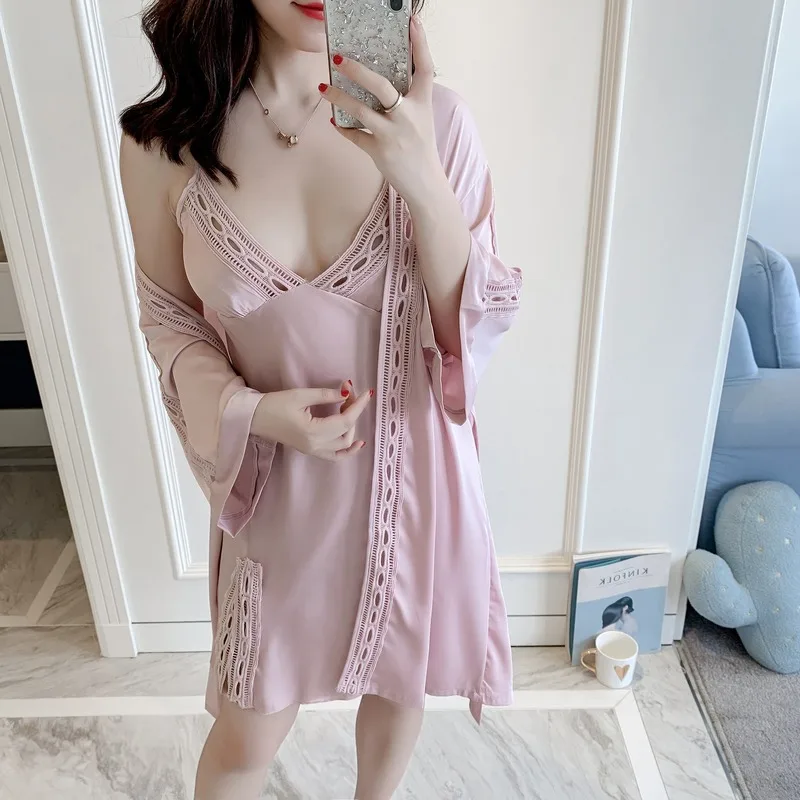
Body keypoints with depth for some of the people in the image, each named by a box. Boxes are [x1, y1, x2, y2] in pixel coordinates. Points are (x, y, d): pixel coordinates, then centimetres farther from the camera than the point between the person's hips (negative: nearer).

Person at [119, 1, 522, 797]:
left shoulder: (429, 122, -14)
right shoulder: (164, 139, -12)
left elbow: (478, 322, -13)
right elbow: (168, 316, 0)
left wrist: (423, 183, -30)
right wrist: (249, 411, -18)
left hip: (409, 471, 1)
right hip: (275, 481, 0)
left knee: (398, 678, 26)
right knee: (247, 735, 17)